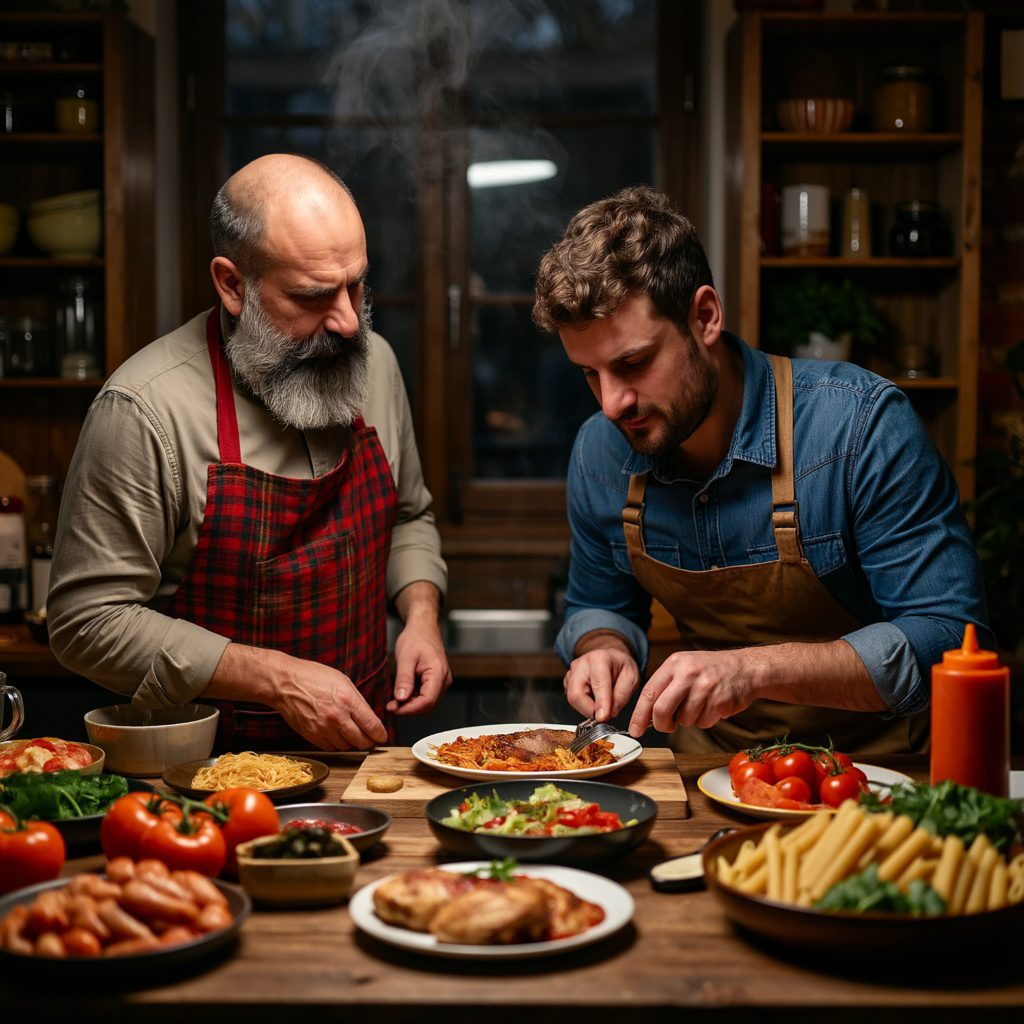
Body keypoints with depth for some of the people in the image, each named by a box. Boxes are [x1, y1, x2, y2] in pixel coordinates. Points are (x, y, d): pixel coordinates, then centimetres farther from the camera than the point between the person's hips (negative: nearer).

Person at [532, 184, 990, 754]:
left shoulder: (862, 424, -18)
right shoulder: (599, 453, -2)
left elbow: (947, 638, -19)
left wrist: (757, 669, -29)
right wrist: (605, 649, -9)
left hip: (866, 761, -4)